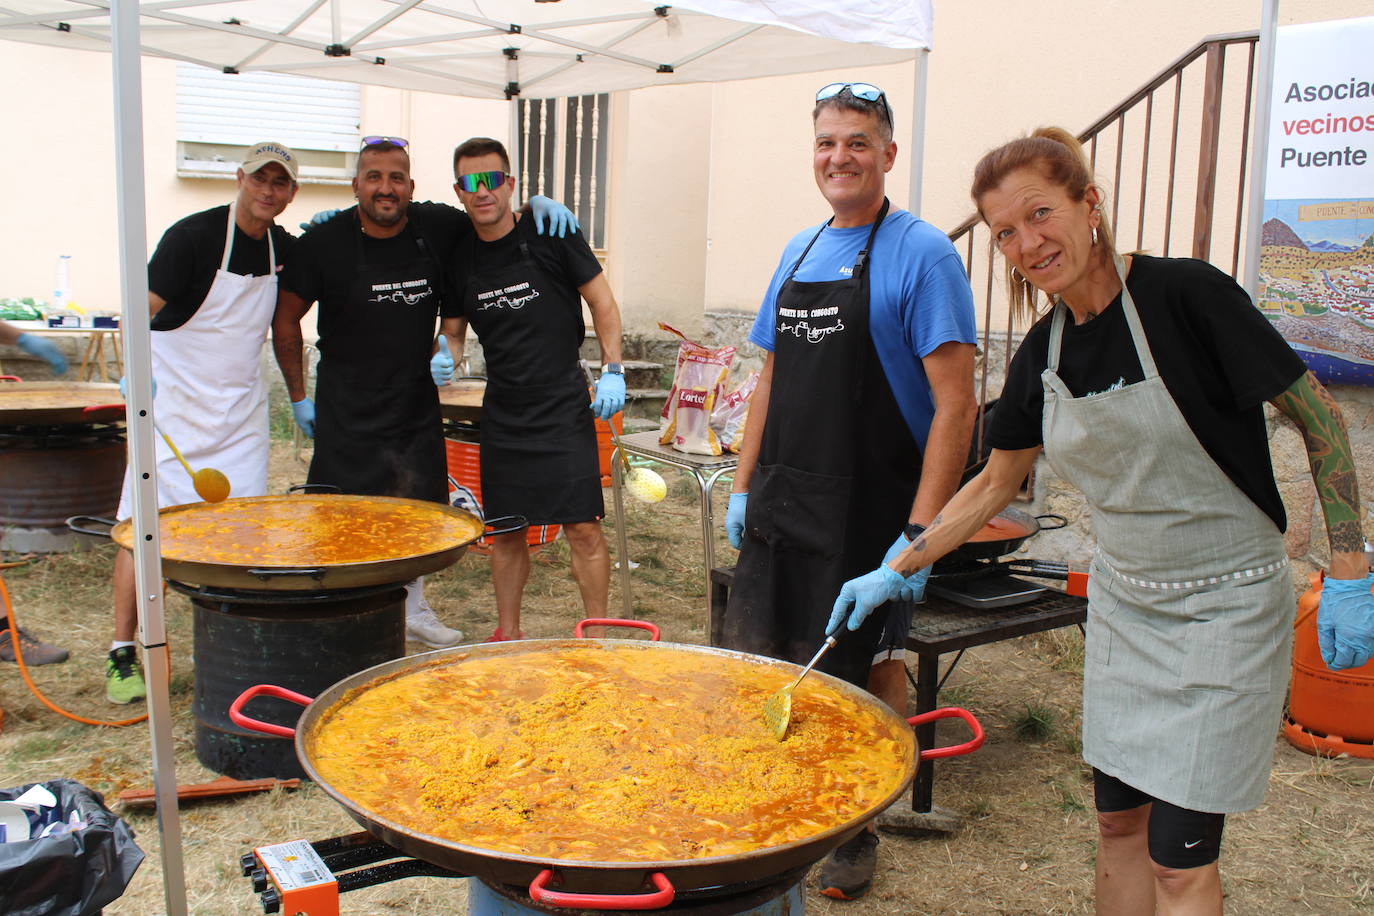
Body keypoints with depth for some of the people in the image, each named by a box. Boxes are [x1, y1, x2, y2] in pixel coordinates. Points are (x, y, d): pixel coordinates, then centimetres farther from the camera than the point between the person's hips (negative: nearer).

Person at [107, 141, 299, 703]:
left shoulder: (285, 248, 6)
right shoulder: (192, 236, -13)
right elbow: (141, 312, -20)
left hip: (241, 410, 5)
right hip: (173, 403, -5)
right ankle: (122, 653, 7)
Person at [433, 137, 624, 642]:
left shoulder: (551, 236, -6)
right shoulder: (460, 258, 4)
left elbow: (602, 302, 0)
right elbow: (453, 330, 16)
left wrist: (612, 370, -9)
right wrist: (444, 358, -7)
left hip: (563, 409, -4)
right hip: (502, 414, 4)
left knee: (583, 527, -5)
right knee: (504, 529, 10)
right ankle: (508, 633, 26)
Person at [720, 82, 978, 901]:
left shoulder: (921, 252, -10)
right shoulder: (799, 252, 11)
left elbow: (956, 403, -15)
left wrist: (920, 533, -21)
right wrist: (745, 485, 13)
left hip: (868, 516, -6)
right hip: (782, 508, 7)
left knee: (867, 668, 7)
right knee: (756, 658, 13)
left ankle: (856, 832, 27)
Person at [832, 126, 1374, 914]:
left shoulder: (1184, 295, -20)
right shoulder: (1043, 353, -1)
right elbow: (996, 484, 11)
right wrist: (895, 571, 9)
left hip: (1225, 608, -6)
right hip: (1122, 602, 6)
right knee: (1120, 821, 14)